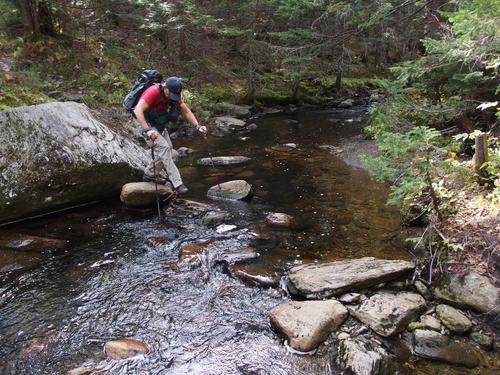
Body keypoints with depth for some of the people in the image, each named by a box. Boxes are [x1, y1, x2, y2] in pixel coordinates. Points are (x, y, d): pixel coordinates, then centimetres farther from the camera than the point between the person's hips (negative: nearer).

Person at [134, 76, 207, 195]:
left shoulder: (173, 94, -6)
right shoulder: (153, 92, -29)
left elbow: (186, 111, -2)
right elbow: (138, 110, -40)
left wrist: (197, 126, -15)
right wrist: (147, 130, -51)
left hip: (160, 125, 8)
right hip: (148, 124, -8)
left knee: (167, 148, 7)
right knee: (164, 147, -20)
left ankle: (150, 174, 25)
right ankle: (177, 183, -23)